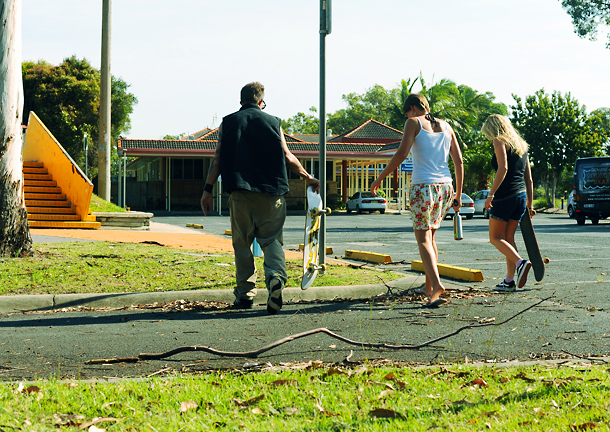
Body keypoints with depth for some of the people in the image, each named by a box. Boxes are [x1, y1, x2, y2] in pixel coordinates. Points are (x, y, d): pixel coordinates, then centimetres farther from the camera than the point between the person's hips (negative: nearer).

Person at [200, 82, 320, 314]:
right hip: (271, 191, 0)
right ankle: (276, 275, -24)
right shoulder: (273, 122, 9)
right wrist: (308, 177, 22)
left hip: (240, 192, 0)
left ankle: (245, 293, 11)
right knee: (271, 239, 4)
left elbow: (218, 158, 3)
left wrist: (208, 189, 4)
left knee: (242, 243, 9)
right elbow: (288, 158, 10)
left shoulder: (228, 123, 10)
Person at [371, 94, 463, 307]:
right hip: (445, 186, 6)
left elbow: (401, 153, -13)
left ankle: (436, 284, -24)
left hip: (422, 187, -6)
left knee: (423, 239, -4)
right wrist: (458, 194, 19)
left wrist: (380, 178, -5)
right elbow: (459, 161, 13)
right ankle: (428, 287, 24)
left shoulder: (414, 123, -1)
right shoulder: (445, 126, 15)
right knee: (430, 235, 20)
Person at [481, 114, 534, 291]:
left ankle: (520, 263, -21)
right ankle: (509, 280, 9)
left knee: (495, 238, 0)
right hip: (521, 195, 8)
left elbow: (503, 168, -19)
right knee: (508, 237, 12)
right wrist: (529, 205, 21)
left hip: (505, 195, -8)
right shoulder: (520, 145, 19)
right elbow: (529, 179, 18)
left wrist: (491, 194, -20)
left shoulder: (500, 142, -4)